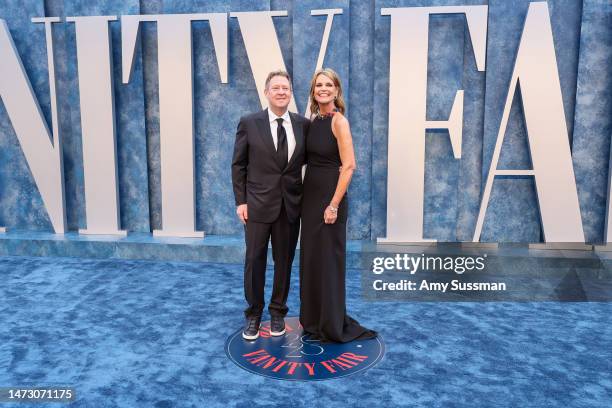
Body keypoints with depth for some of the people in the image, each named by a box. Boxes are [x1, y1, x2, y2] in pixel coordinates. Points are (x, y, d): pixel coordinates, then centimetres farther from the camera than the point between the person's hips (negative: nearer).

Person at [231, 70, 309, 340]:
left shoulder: (303, 124, 3)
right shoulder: (249, 123, -2)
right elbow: (238, 165, -1)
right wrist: (240, 201, -6)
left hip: (291, 205, 2)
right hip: (258, 204, -2)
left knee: (284, 261, 11)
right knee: (254, 260, 5)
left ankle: (278, 313, 29)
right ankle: (253, 314, 24)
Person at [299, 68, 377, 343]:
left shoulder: (339, 121, -12)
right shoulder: (314, 120, 10)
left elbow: (349, 166, -18)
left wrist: (334, 205, -20)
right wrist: (307, 197, 10)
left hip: (330, 198, -8)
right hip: (310, 197, 8)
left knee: (329, 259, 1)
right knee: (310, 258, 13)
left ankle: (333, 325, 17)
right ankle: (314, 319, 28)